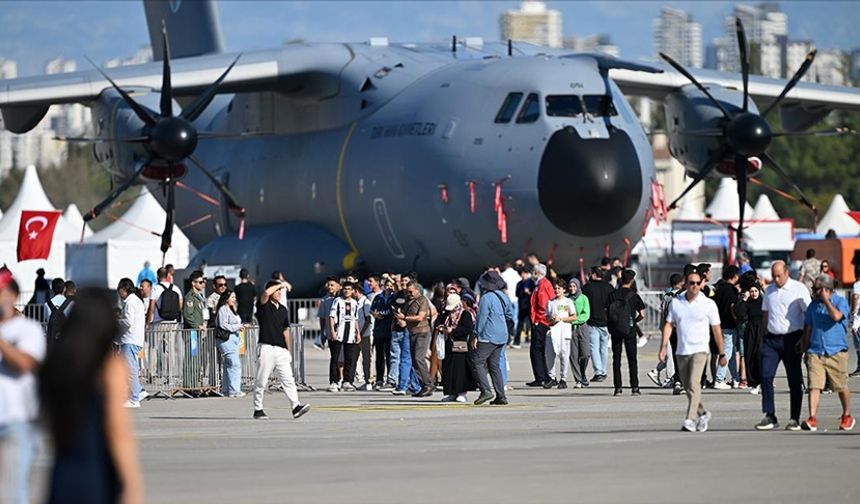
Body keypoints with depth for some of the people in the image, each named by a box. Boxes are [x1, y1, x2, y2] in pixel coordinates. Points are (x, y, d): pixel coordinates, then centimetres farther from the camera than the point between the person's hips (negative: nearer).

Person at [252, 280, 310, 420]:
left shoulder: (283, 310, 17)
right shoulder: (264, 306, 0)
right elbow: (266, 293, -22)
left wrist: (289, 350, 19)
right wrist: (281, 284, -9)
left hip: (281, 350, 5)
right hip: (266, 349, -5)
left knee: (288, 380, -5)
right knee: (261, 382, 1)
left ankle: (296, 406, -13)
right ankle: (258, 410, 10)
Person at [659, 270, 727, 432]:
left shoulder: (709, 304, -2)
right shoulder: (676, 302, 6)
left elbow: (717, 330, 3)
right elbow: (669, 325, 9)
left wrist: (722, 354, 6)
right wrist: (663, 347, -1)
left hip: (699, 350, -4)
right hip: (681, 351, 4)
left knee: (694, 384, -19)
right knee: (688, 387, 12)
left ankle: (690, 420, -23)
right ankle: (702, 413, 33)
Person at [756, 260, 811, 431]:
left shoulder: (799, 289, -4)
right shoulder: (769, 290, 12)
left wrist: (805, 338, -10)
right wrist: (764, 334, 12)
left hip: (791, 338, -5)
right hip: (771, 338, 5)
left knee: (794, 380, 2)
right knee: (765, 376, -5)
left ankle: (795, 419, 7)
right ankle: (769, 417, 0)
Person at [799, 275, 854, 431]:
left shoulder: (840, 301, -1)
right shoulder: (813, 305, 13)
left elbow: (836, 316, -22)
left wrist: (825, 300, -14)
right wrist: (803, 348, 18)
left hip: (836, 352, -3)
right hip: (815, 352, 3)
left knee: (842, 387, 7)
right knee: (814, 386, -10)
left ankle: (847, 416, 27)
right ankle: (812, 419, -16)